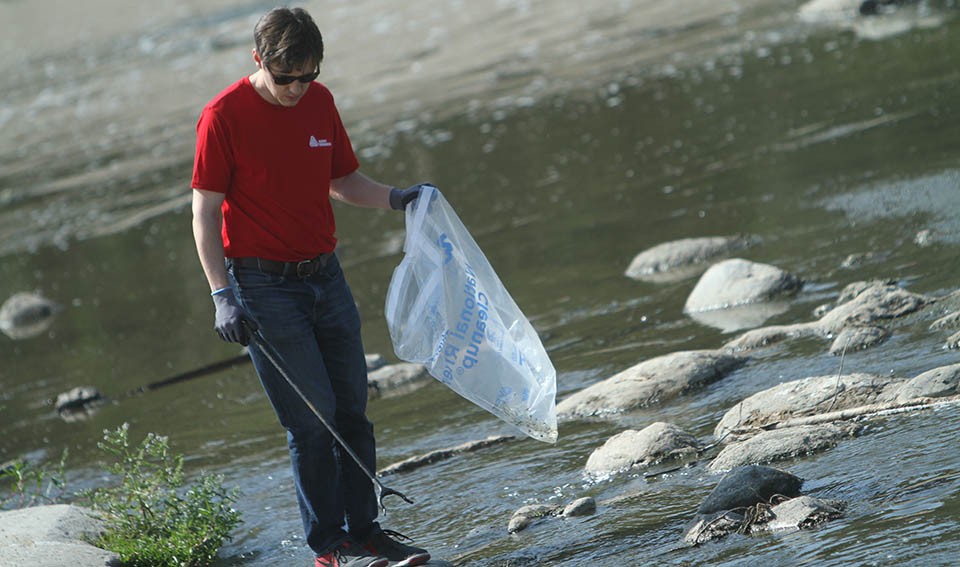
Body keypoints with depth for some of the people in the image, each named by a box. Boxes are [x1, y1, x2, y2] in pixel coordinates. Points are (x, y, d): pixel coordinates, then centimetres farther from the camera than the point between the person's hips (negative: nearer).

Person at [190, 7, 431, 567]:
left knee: (352, 410, 8)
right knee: (312, 417, -5)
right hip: (265, 285, -6)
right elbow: (205, 211, -10)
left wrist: (397, 198, 0)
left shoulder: (319, 101, 6)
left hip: (325, 275, 6)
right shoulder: (224, 116, -12)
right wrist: (223, 295, -17)